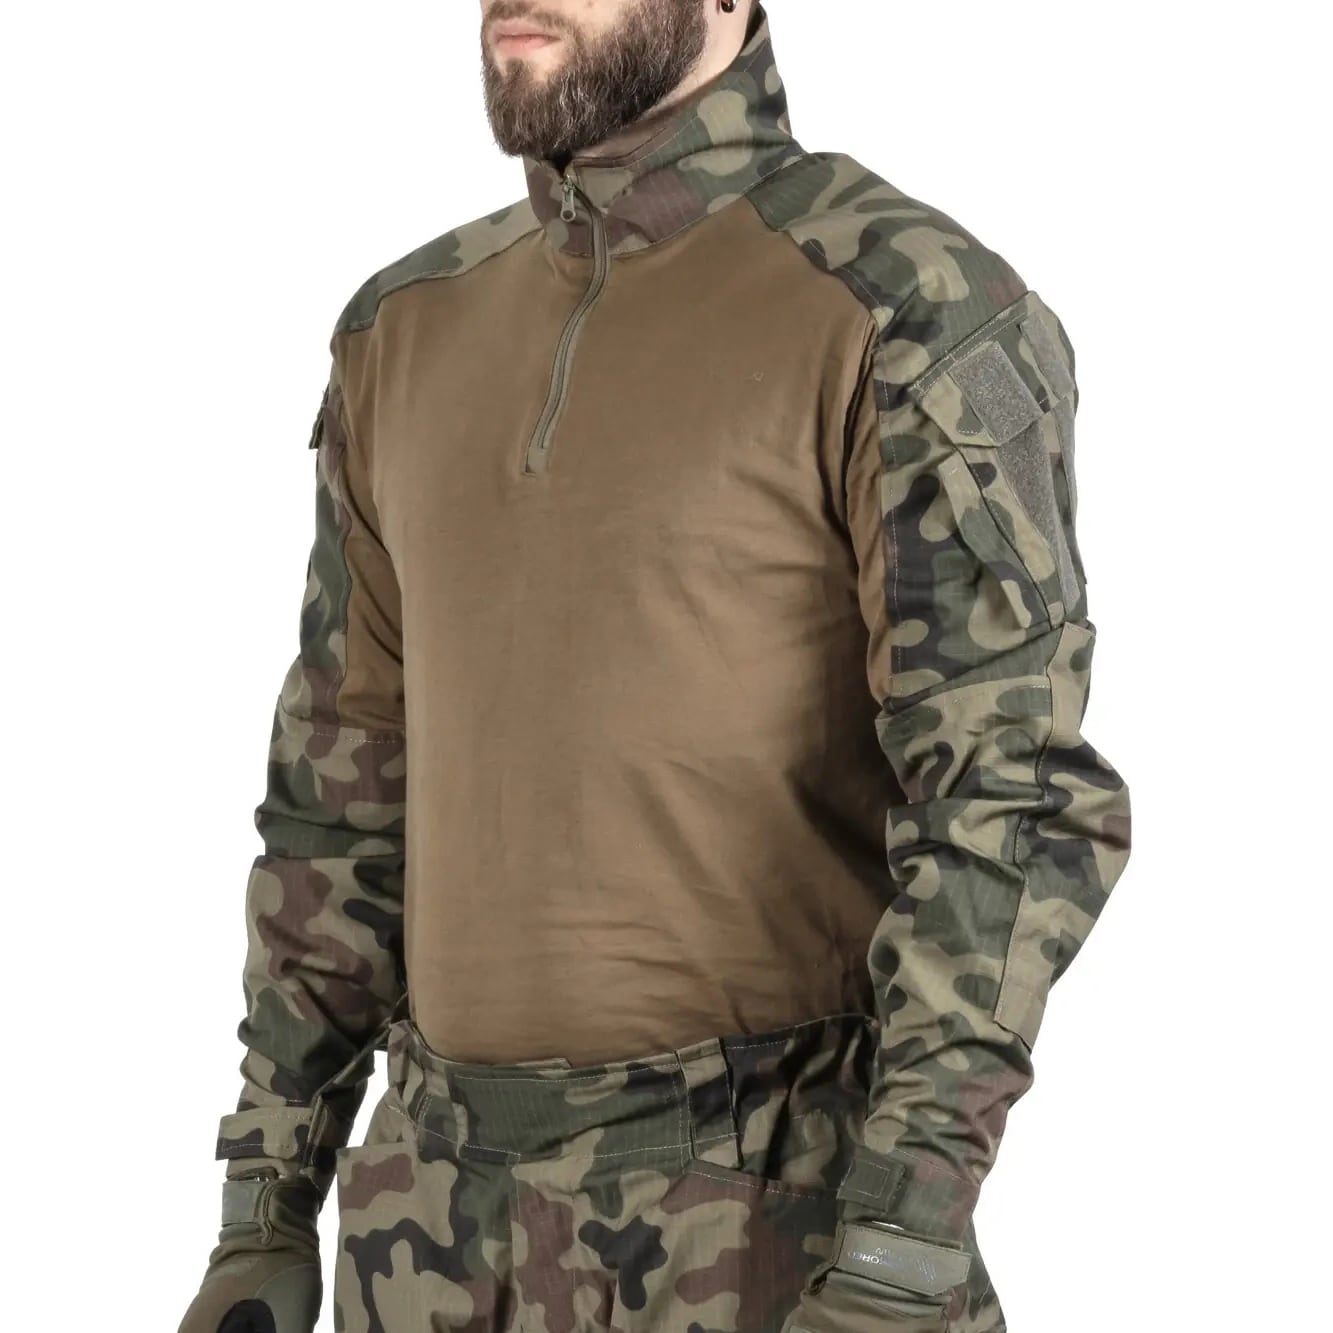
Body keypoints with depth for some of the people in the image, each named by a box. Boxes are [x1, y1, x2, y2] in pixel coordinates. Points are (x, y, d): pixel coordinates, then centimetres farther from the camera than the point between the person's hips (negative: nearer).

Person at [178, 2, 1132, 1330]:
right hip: (443, 1218, 6)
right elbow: (345, 797, 13)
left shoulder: (917, 315, -11)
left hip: (772, 1221, -6)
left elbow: (1007, 807, -18)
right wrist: (262, 1222, 12)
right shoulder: (411, 330, 9)